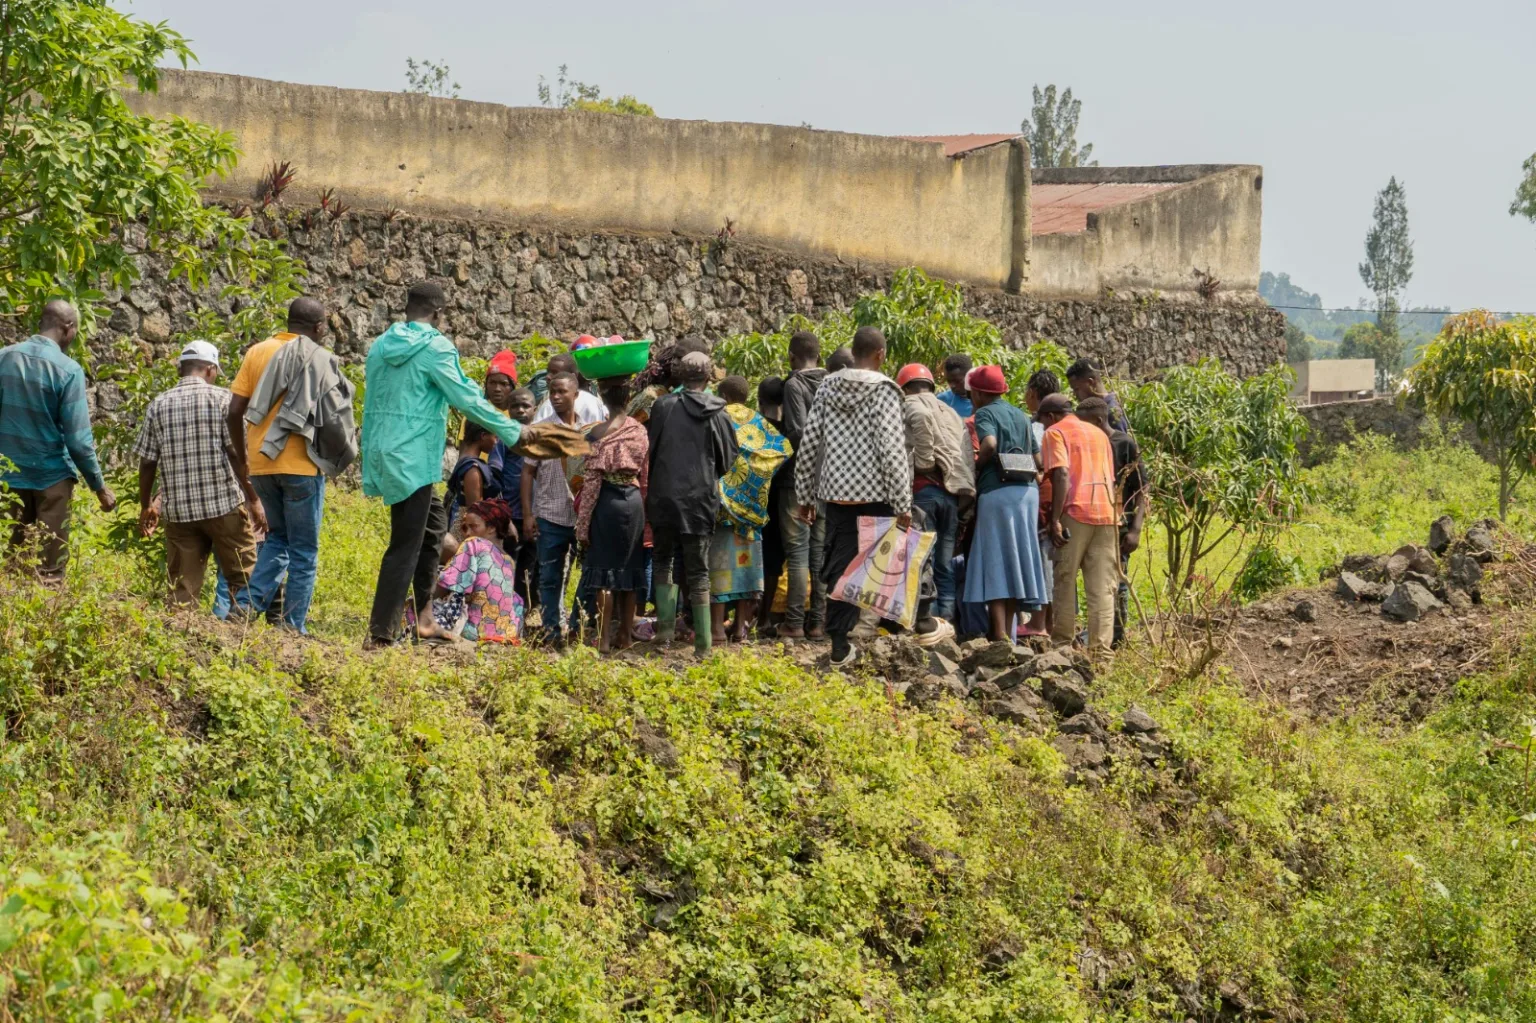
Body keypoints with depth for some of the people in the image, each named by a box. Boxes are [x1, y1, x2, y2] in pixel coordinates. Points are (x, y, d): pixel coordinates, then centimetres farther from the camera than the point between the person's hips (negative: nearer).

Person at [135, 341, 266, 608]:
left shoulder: (158, 405, 6)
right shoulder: (221, 399, -3)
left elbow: (147, 463, 6)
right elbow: (238, 454, -8)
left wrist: (146, 506, 17)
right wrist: (254, 500, -3)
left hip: (178, 509, 3)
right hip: (224, 506, -3)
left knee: (183, 587, 5)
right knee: (243, 577, 7)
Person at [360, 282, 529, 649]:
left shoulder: (381, 345, 10)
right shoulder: (436, 348, -12)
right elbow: (468, 400, -12)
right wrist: (515, 431, -1)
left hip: (382, 451, 8)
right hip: (413, 459, -8)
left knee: (433, 524, 23)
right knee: (405, 546, -4)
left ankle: (424, 613, 25)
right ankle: (381, 633, -7)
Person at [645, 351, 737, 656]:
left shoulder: (663, 407, -6)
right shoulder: (718, 415, -2)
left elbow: (649, 450, 3)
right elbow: (728, 459, 7)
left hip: (664, 497, -1)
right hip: (702, 500, 1)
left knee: (663, 560, 17)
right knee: (698, 570, 7)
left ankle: (665, 625, 3)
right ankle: (703, 640, 5)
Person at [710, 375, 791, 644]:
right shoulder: (759, 422, 9)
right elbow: (784, 448, 0)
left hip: (721, 499, -4)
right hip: (750, 501, 4)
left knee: (718, 555, -3)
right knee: (745, 555, 9)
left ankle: (717, 626, -6)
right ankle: (741, 625, 8)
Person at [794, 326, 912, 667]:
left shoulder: (828, 387, 6)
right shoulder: (883, 391, -8)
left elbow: (809, 444, 7)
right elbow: (892, 450, -14)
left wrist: (804, 495, 15)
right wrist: (903, 505, -11)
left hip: (835, 492, 5)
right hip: (873, 494, -5)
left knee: (838, 566, 9)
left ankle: (840, 643, 9)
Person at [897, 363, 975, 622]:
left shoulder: (911, 404, 5)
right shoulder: (953, 414, 25)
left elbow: (922, 417, -20)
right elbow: (967, 456, 17)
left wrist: (924, 461, -13)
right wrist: (965, 495, 13)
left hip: (924, 487, -6)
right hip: (953, 491, 6)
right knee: (945, 565, 8)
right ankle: (946, 617, 4)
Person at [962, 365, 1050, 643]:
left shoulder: (985, 413, -3)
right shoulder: (1020, 415, 18)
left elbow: (989, 444, -22)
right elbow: (1037, 458, 16)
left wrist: (975, 467, -7)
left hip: (997, 492, -7)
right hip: (1027, 492, 7)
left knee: (995, 561, -6)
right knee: (1016, 560, 11)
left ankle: (999, 633, -12)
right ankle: (1008, 631, 14)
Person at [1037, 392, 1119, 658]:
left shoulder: (1056, 432, 3)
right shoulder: (1099, 433, 24)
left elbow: (1061, 474, -11)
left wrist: (1055, 518, -14)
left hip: (1075, 510, -5)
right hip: (1106, 511, 5)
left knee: (1065, 581, 4)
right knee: (1102, 586, 1)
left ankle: (1062, 644, 5)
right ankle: (1100, 647, -5)